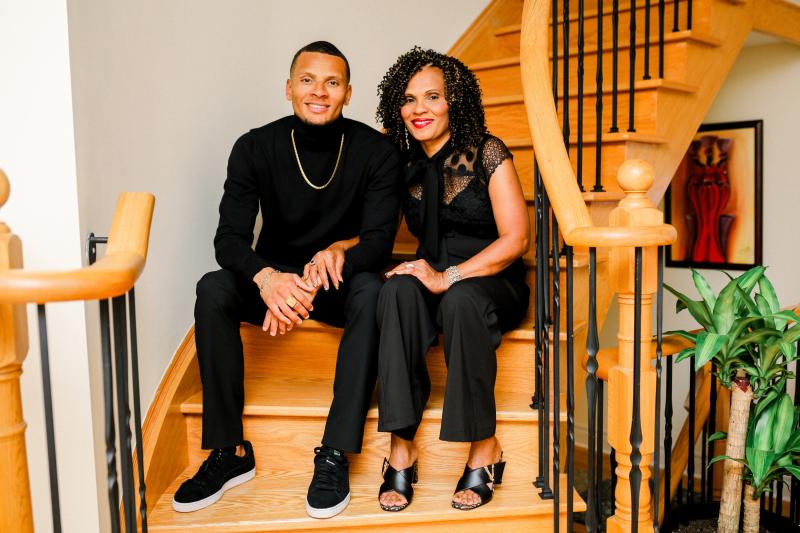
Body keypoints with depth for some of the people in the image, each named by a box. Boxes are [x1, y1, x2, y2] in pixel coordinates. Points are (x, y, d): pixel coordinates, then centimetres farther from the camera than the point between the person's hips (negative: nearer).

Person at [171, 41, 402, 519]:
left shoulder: (377, 152, -11)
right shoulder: (255, 148, -8)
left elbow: (379, 242, -18)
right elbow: (229, 237, -15)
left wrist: (327, 269, -38)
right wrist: (266, 278, -38)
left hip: (342, 280, -1)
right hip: (273, 276, 2)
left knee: (371, 292, -34)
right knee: (213, 289, -26)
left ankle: (336, 455, -28)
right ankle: (230, 452, -18)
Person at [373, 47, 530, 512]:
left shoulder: (487, 153, -6)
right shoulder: (403, 164, 6)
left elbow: (516, 238, -12)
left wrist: (449, 277, -22)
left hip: (492, 282, -3)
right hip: (433, 279, 3)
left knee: (460, 300, -36)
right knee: (399, 290, -30)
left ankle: (485, 448, -20)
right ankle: (402, 447, -27)